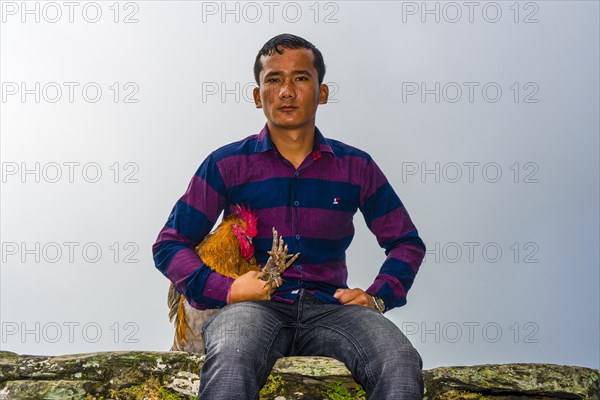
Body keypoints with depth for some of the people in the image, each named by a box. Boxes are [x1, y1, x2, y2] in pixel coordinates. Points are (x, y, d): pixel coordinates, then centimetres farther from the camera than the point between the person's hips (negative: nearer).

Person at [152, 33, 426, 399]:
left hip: (329, 307, 3)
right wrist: (224, 290, -8)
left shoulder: (356, 167, 13)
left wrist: (378, 297, 4)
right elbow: (170, 244, 9)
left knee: (402, 364, -29)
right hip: (254, 306, -2)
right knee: (229, 364, -40)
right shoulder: (227, 164, 8)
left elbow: (407, 242, 23)